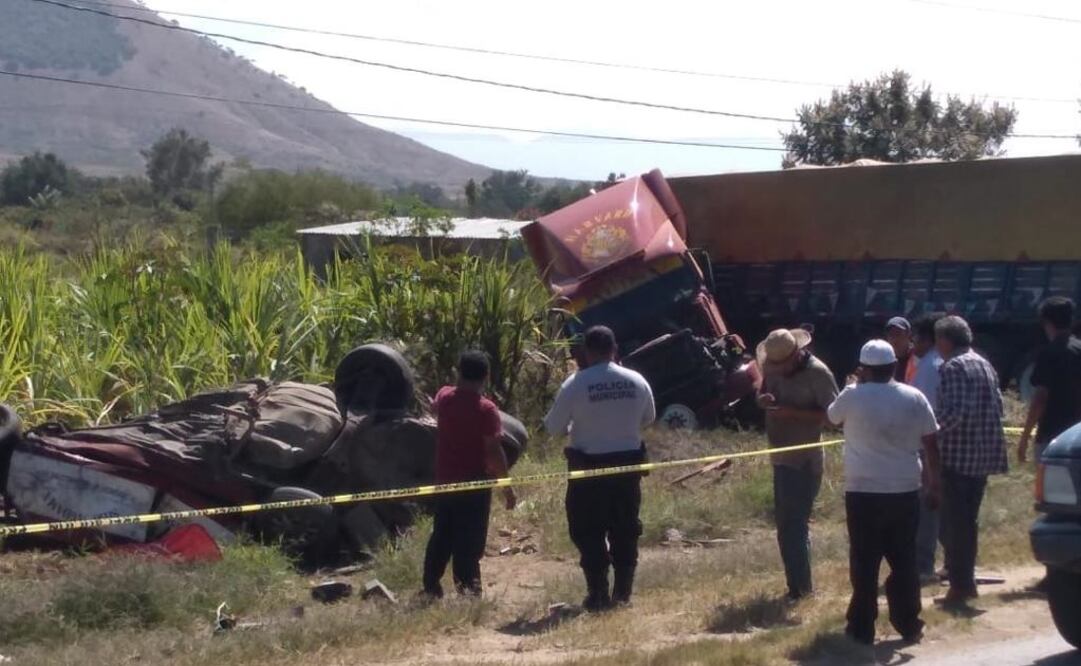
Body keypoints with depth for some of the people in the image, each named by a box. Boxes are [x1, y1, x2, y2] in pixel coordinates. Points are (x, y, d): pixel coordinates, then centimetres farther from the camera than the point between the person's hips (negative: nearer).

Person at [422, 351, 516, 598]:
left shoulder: (445, 396, 0)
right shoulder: (486, 409, -17)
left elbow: (434, 407, 26)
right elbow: (494, 451, -18)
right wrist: (507, 487, -11)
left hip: (445, 480, 6)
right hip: (475, 484, -6)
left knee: (441, 537, 17)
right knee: (469, 543, -2)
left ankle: (431, 586, 23)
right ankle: (468, 590, -1)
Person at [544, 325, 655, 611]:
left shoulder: (575, 384, -13)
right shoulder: (636, 381, 0)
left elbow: (553, 427, -5)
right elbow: (648, 418, 15)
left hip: (589, 466, -4)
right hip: (628, 462, 4)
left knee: (588, 531, 5)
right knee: (625, 529, 13)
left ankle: (598, 594, 4)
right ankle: (623, 591, 17)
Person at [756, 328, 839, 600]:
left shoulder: (817, 372, -15)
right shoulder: (773, 368, 6)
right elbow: (763, 395, 19)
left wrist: (792, 412, -25)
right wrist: (764, 399, -6)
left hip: (804, 461, -8)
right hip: (781, 458, 8)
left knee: (794, 524, -8)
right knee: (785, 523, 14)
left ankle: (799, 588, -1)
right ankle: (799, 585, 24)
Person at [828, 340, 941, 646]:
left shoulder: (853, 396, -6)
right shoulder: (914, 398, 1)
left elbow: (832, 417, 14)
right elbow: (931, 443, 4)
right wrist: (934, 482, 13)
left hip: (863, 492, -2)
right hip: (905, 491, 3)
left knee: (864, 562, 3)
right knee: (904, 561, 11)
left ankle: (862, 628, 6)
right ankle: (908, 625, 15)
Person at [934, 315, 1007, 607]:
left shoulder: (952, 368, -14)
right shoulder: (985, 365, 14)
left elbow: (954, 412, -24)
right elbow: (998, 407, 16)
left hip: (958, 455, -9)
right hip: (984, 455, 9)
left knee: (954, 523, -2)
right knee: (968, 520, 17)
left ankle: (959, 587, 0)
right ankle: (966, 581, 23)